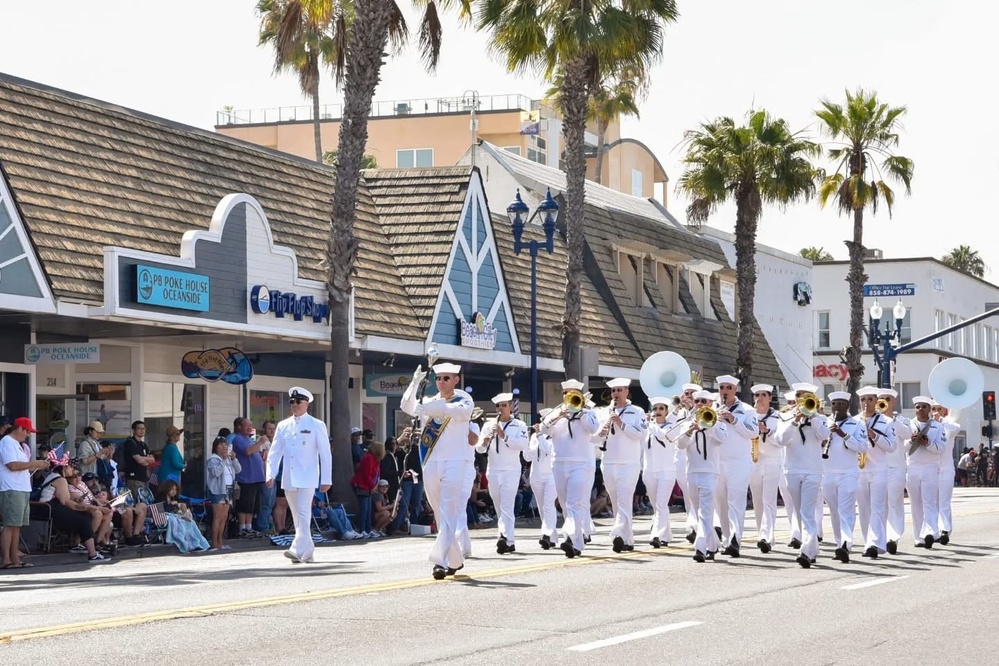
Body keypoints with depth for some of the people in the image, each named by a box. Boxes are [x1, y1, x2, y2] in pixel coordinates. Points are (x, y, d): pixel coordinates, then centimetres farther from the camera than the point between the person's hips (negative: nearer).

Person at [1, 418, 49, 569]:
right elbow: (13, 465, -19)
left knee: (17, 526, 10)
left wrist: (38, 466, 13)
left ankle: (15, 559, 12)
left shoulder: (18, 444, 21)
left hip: (22, 489, 10)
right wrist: (34, 464, -12)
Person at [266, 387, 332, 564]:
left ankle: (298, 550, -25)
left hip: (307, 478, -5)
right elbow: (275, 451, 10)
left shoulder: (316, 426, 1)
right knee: (297, 516, 8)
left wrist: (326, 479, -4)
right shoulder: (283, 426, 12)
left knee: (303, 513, -16)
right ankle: (307, 552, 16)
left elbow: (325, 453, 0)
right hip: (288, 479, 5)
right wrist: (270, 474, -3)